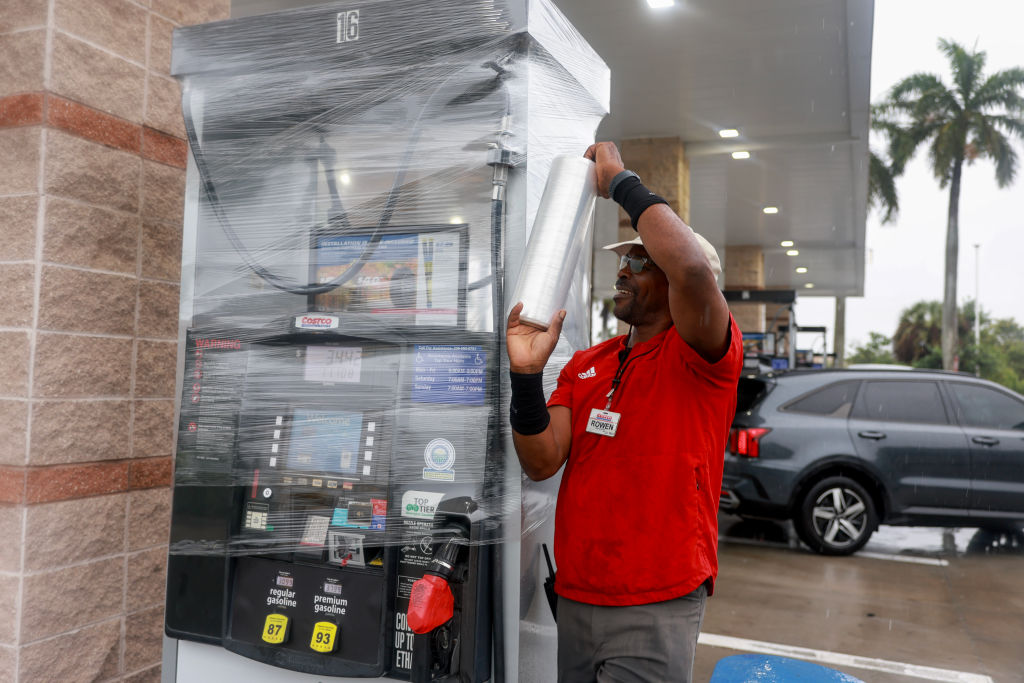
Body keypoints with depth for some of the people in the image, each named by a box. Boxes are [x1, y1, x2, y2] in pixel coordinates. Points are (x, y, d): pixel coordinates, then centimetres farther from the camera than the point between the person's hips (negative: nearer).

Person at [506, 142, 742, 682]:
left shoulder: (699, 358, -9)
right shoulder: (584, 365, 9)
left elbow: (692, 268, -31)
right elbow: (542, 463, -1)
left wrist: (621, 181, -19)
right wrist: (527, 372, -16)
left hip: (656, 607, -5)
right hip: (574, 598, 6)